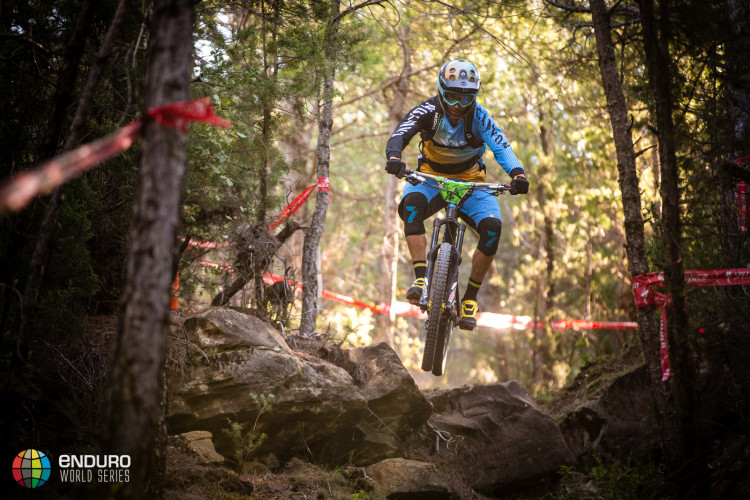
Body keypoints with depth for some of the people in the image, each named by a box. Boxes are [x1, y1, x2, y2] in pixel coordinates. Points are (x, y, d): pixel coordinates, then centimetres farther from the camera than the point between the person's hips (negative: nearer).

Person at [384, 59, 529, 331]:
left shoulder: (479, 117, -15)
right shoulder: (429, 111, -17)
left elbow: (501, 147, -26)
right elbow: (400, 135, -30)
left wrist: (518, 173, -46)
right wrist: (394, 157, -53)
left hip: (470, 182, 1)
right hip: (430, 178, -1)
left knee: (492, 226, -25)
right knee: (411, 205, -36)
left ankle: (470, 298, -11)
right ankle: (421, 279, -36)